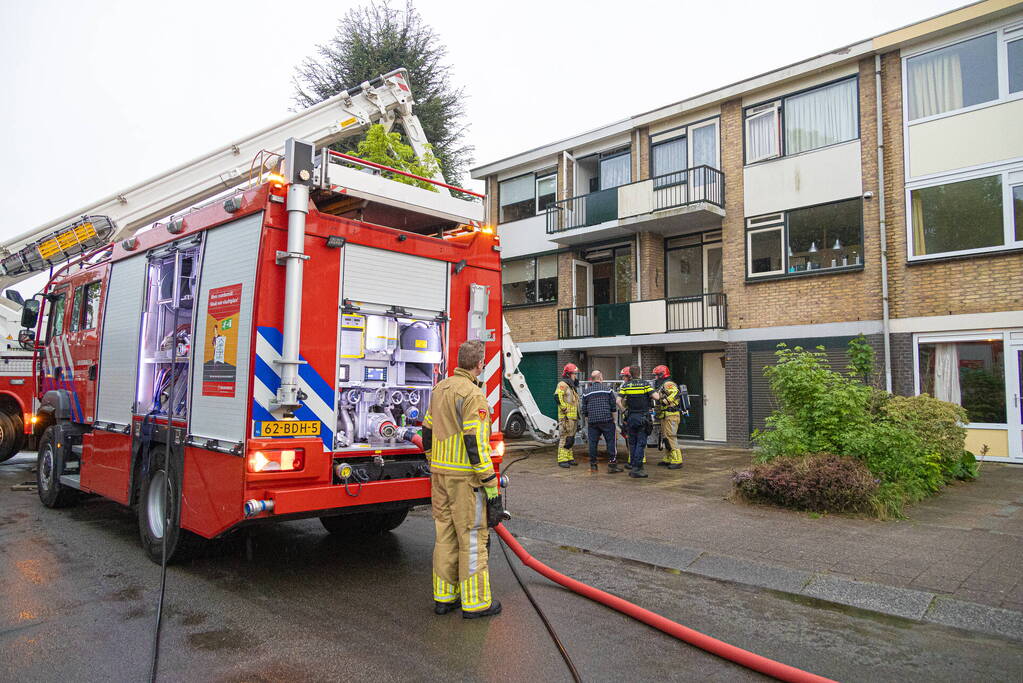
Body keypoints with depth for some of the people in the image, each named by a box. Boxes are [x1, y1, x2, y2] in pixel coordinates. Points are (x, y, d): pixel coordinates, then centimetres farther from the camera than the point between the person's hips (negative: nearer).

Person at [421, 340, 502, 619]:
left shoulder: (440, 388, 11)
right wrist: (490, 482, -15)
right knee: (472, 536, 1)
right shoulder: (472, 394, -16)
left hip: (439, 474, 8)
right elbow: (475, 441, -20)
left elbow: (428, 430, 17)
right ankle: (474, 602, 9)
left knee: (445, 535, 14)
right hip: (465, 477, -8)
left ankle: (444, 596, 23)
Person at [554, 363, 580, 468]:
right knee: (565, 438, -8)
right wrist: (564, 409, -24)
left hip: (573, 417, 9)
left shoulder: (573, 386, 21)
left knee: (570, 439, 14)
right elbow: (558, 396, -25)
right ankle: (562, 459, -6)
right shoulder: (562, 385, -9)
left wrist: (577, 417, 23)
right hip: (566, 417, -9)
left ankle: (569, 458, 22)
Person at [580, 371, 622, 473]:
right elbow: (613, 406, 4)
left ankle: (593, 465, 12)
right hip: (607, 420, -2)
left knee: (592, 443, 8)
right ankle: (612, 465, -1)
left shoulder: (586, 391, 7)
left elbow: (584, 409, 9)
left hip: (592, 421, 2)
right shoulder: (607, 389, 2)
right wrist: (613, 418, 15)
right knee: (611, 442, 2)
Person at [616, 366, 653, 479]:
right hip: (643, 417, -2)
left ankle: (633, 467, 17)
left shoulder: (626, 386, 1)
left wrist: (624, 411, 6)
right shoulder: (645, 384, -3)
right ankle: (636, 469, -4)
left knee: (632, 443, 13)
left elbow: (618, 401, -7)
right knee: (641, 443, 0)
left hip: (631, 417, 2)